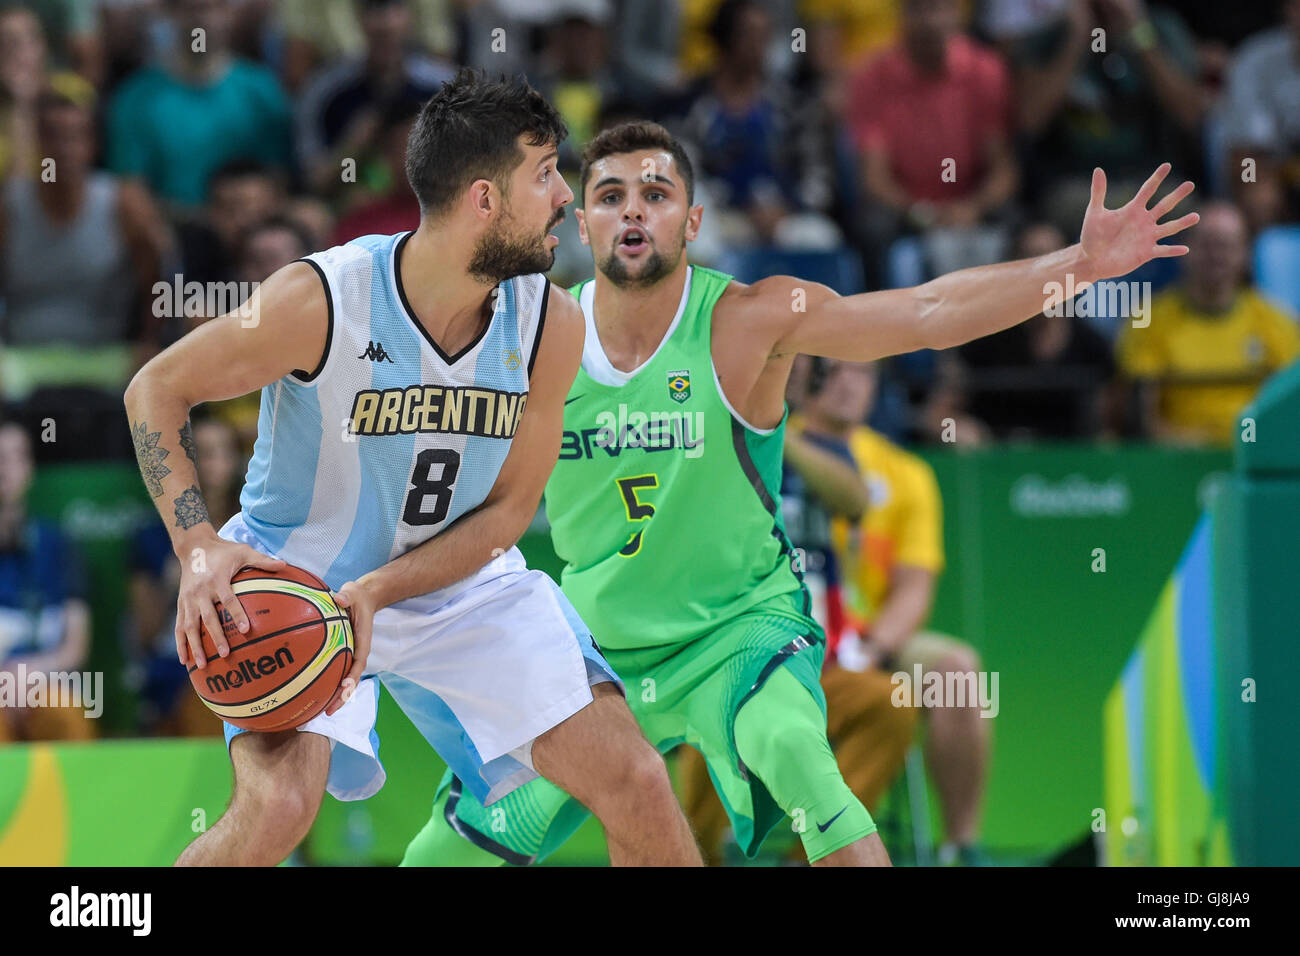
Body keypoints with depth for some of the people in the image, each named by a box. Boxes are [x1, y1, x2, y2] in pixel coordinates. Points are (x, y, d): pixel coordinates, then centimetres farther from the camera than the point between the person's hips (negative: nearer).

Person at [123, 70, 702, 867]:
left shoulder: (551, 324, -14)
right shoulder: (319, 302, -25)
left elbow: (507, 509, -5)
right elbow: (156, 390, -11)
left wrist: (378, 591, -20)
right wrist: (199, 546, -24)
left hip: (462, 581, 4)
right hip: (298, 578, -4)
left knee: (635, 785, -6)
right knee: (279, 804, -27)